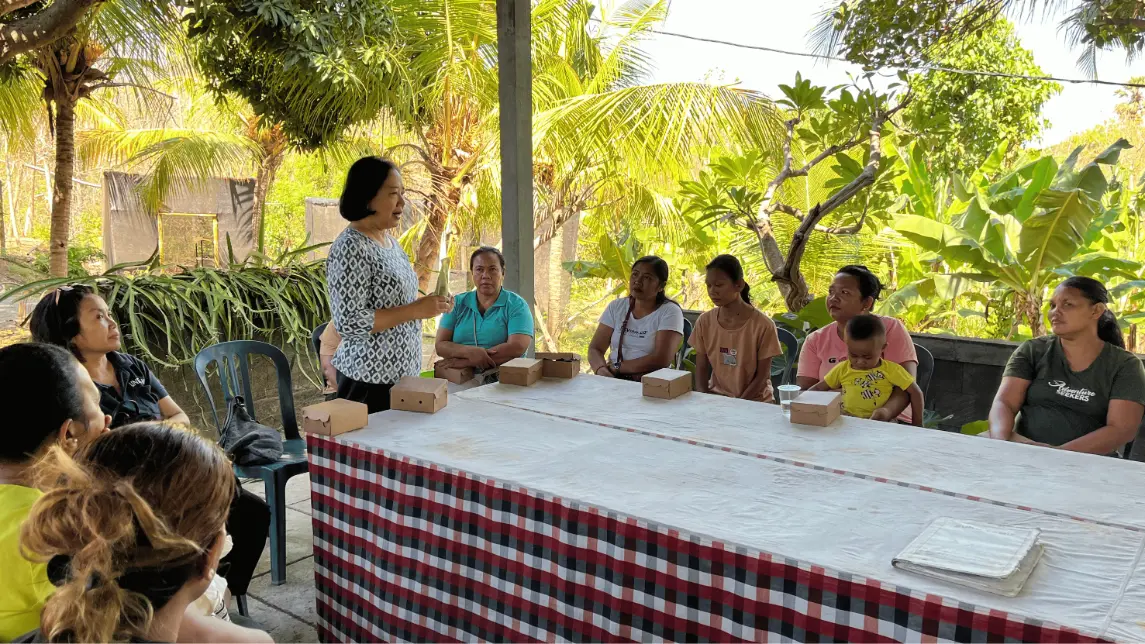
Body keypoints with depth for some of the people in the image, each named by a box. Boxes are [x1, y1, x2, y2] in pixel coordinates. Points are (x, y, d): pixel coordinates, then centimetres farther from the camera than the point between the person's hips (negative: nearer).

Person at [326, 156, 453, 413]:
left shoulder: (389, 240, 11)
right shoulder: (350, 248, -16)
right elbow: (349, 322, -21)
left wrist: (427, 304, 5)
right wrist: (415, 310, -21)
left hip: (403, 372, 8)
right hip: (370, 379, -8)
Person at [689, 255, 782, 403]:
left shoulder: (763, 325, -11)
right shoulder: (704, 322, -1)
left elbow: (762, 376, -8)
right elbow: (701, 370, 3)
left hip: (754, 400, -3)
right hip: (715, 397, 3)